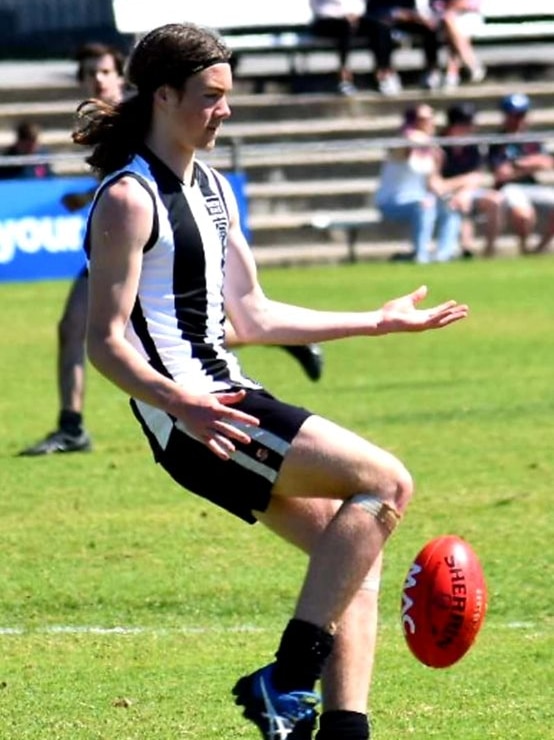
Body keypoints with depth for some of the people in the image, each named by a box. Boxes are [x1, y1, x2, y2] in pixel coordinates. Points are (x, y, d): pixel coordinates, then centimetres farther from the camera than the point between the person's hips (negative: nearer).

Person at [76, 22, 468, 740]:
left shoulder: (212, 187, 17)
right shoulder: (129, 199, -12)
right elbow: (105, 342, -16)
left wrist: (379, 321, 25)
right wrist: (181, 403, -33)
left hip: (228, 400, 9)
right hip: (192, 418, -9)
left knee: (357, 551, 3)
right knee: (385, 483, -17)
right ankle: (287, 680, -17)